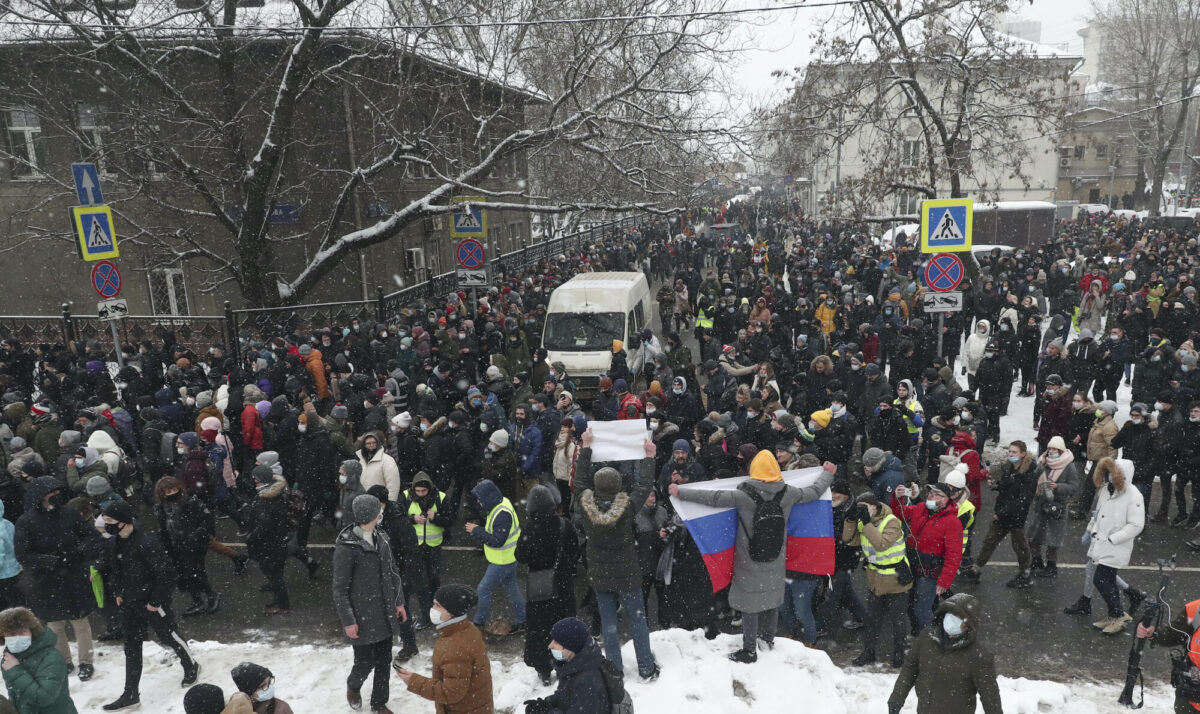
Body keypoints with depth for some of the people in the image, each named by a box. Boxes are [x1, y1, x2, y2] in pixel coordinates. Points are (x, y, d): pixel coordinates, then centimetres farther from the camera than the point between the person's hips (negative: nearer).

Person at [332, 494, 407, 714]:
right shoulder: (346, 548, -19)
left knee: (383, 661, 13)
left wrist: (399, 602, 10)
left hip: (385, 614, 6)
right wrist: (348, 621, -12)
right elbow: (340, 589, -13)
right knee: (365, 661, 6)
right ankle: (353, 686, 40)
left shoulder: (382, 539, 0)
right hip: (362, 617, -5)